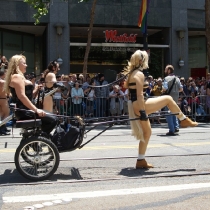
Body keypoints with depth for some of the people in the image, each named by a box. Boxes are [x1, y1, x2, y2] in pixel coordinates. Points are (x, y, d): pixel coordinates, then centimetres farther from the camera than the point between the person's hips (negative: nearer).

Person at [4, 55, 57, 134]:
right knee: (52, 120, -18)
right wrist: (36, 109, -25)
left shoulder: (19, 77, 21)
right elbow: (22, 96, -23)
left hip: (23, 111, 11)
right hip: (23, 111, -11)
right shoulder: (17, 77, -12)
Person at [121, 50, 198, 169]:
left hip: (135, 106, 10)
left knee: (147, 132, 15)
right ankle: (184, 120, 17)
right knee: (168, 99, 1)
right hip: (140, 105, -10)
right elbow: (139, 95, -20)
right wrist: (143, 112, -21)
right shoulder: (139, 74, -13)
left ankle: (141, 161, 18)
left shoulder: (132, 73, 17)